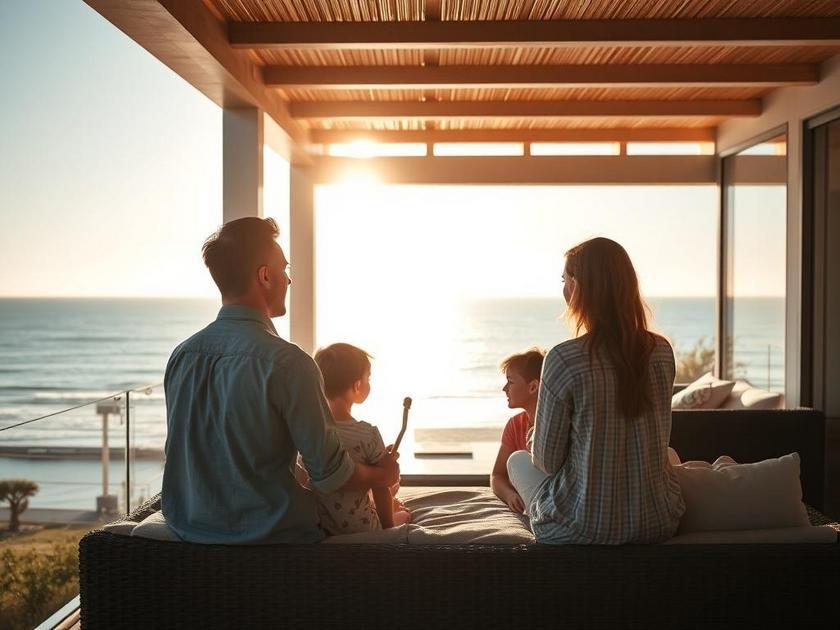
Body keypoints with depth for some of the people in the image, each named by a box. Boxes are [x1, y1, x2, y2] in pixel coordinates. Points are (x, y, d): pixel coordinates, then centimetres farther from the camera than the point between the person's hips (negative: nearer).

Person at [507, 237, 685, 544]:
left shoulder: (564, 359, -19)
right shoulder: (661, 351, -4)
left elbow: (547, 460, -10)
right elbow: (659, 440, 10)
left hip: (584, 529, -4)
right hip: (659, 524, 5)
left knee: (518, 460, 24)